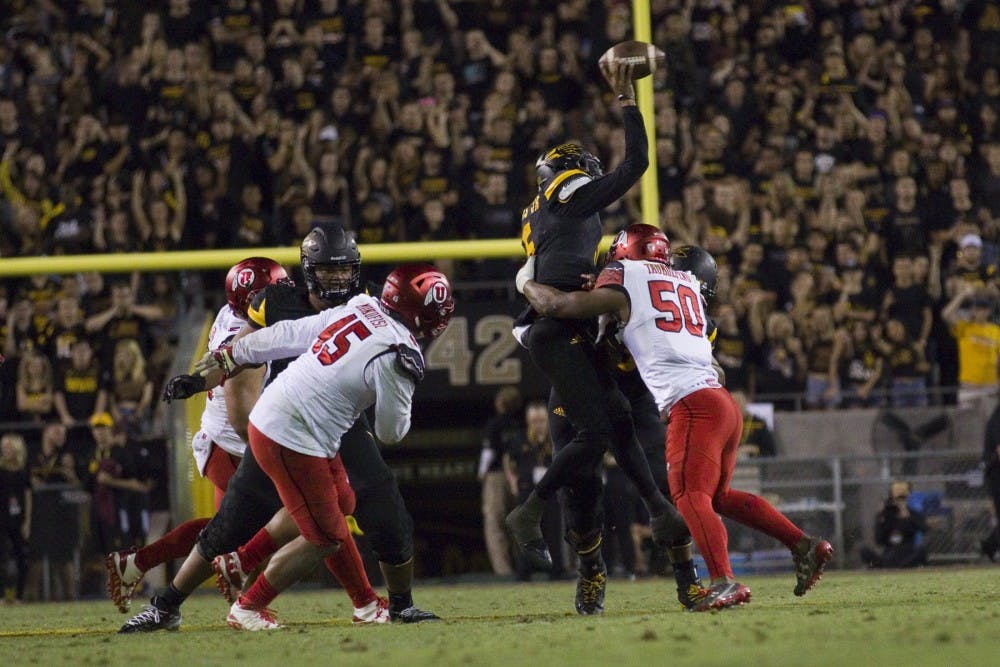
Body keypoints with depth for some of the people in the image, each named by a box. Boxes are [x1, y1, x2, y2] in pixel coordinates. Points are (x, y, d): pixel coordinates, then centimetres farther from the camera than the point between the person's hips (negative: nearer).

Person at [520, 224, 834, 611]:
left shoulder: (622, 284, 4)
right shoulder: (688, 284, 23)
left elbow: (552, 305, 6)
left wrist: (527, 284, 26)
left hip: (692, 404, -8)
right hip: (724, 402, 8)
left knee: (691, 495, -15)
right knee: (718, 495, 20)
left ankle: (724, 582, -32)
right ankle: (804, 545, 15)